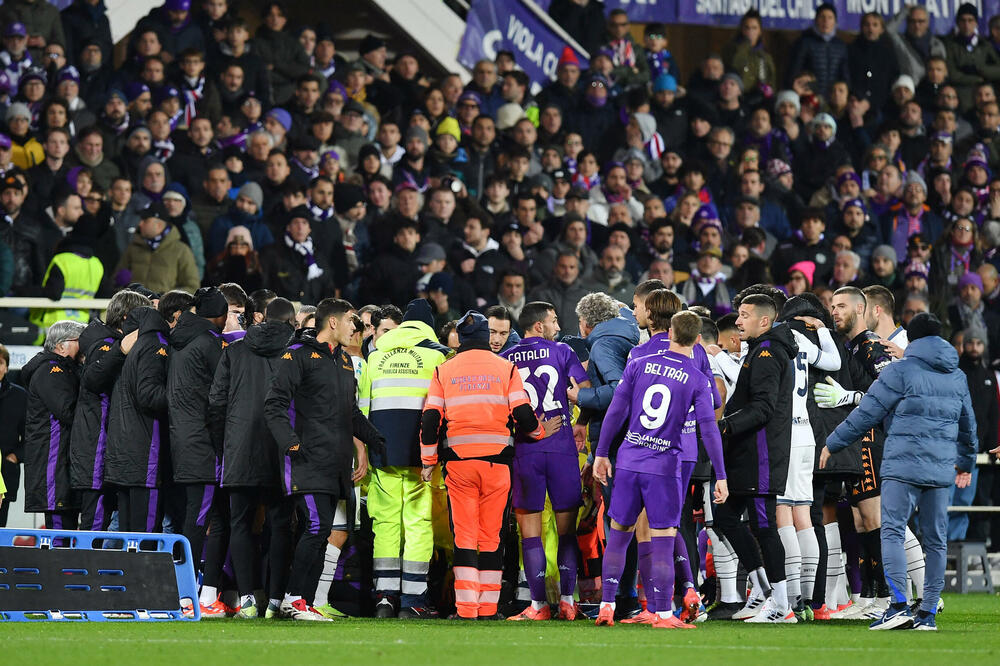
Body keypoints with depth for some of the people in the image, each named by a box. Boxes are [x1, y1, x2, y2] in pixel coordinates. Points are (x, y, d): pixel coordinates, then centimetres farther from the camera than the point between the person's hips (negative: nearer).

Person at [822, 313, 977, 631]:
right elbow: (968, 424, 27)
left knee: (892, 532, -8)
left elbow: (868, 412, -3)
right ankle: (928, 613, 8)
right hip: (942, 470, 6)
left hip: (904, 467, -6)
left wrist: (832, 444, 8)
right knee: (936, 539, 8)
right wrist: (966, 461, 44)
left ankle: (899, 605, -21)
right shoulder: (957, 377, 15)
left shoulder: (901, 371, -3)